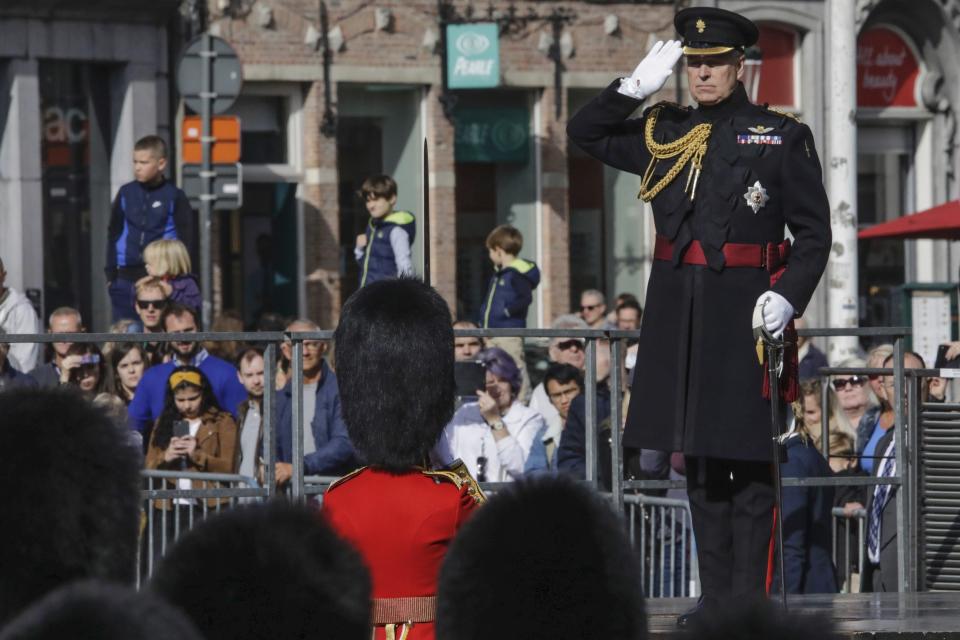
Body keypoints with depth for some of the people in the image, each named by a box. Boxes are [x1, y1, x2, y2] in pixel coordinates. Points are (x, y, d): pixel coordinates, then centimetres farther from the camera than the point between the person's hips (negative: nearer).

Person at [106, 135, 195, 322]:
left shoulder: (174, 197, -2)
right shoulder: (126, 193, 8)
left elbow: (187, 240, -1)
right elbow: (114, 234, 14)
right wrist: (111, 273, 9)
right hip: (126, 278, 3)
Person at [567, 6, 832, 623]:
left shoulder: (782, 137, -1)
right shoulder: (667, 133, 11)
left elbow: (814, 232, -1)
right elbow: (585, 132, 17)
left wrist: (788, 296, -15)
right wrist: (638, 86, 3)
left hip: (745, 311, -5)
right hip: (679, 311, 5)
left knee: (749, 462, -2)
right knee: (700, 459, 11)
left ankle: (748, 602, 2)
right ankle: (714, 595, 19)